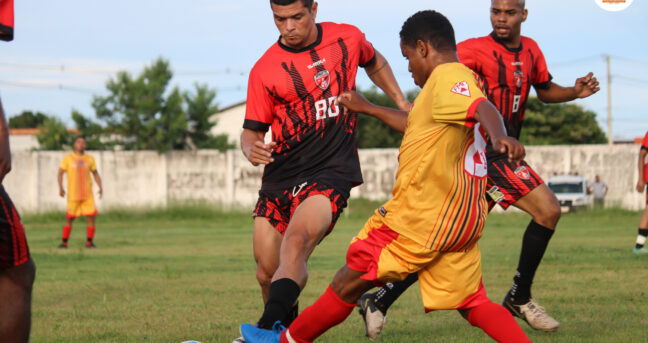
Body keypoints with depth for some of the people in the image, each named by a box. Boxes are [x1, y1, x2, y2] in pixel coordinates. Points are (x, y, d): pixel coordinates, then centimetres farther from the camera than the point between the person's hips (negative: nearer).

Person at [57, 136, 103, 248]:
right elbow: (60, 173, 4)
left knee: (91, 216, -6)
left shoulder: (89, 159, 9)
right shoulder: (68, 158, 1)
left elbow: (95, 173, 19)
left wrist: (100, 187, 6)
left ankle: (89, 242, 3)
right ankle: (64, 242, 10)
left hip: (88, 195, 2)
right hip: (73, 195, -2)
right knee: (69, 219, 0)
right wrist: (60, 188, -9)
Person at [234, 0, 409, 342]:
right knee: (267, 272, 2)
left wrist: (400, 102, 20)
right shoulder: (265, 70, -1)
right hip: (280, 175, 3)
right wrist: (251, 149, -16)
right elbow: (252, 130, 6)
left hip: (331, 171, -2)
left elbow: (374, 62, 28)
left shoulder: (347, 38, 3)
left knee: (296, 240, -29)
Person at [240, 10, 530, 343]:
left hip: (421, 213, -9)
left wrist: (500, 136, -52)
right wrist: (367, 108, 47)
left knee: (352, 278, 5)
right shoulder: (461, 80, 21)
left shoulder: (448, 76, -10)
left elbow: (484, 107, -31)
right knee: (472, 303, 6)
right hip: (464, 219, 9)